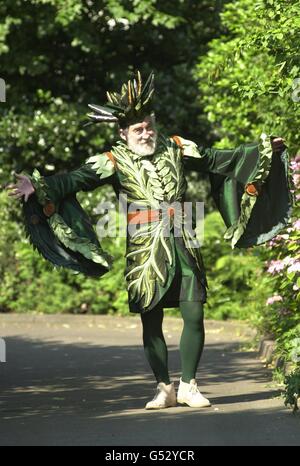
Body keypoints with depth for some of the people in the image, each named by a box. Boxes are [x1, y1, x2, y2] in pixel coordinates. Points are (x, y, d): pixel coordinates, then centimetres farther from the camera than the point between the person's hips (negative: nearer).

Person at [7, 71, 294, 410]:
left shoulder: (176, 149, 6)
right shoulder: (114, 162, -3)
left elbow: (221, 161, 15)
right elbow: (74, 181, -13)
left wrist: (263, 149, 13)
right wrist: (38, 186, -28)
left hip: (184, 248, 2)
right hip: (145, 252, -2)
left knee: (194, 315, -4)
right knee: (151, 322, 3)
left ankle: (188, 386, 9)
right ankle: (164, 389, 15)